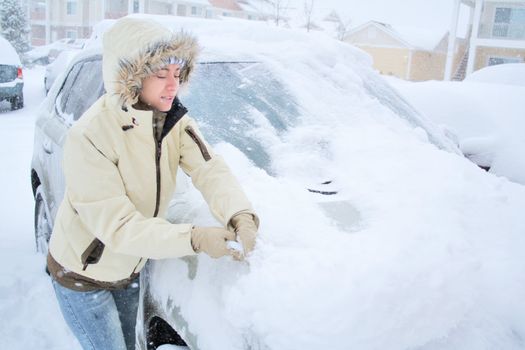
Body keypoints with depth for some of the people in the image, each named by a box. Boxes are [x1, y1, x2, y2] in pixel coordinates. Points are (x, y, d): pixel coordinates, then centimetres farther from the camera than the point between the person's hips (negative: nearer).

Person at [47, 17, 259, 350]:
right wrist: (194, 238, -42)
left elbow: (210, 169, -21)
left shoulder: (173, 119, -11)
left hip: (129, 269, 6)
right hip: (83, 276, -6)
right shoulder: (90, 137, -31)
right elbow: (117, 226, -33)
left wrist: (240, 214, -41)